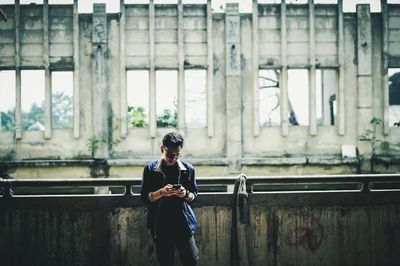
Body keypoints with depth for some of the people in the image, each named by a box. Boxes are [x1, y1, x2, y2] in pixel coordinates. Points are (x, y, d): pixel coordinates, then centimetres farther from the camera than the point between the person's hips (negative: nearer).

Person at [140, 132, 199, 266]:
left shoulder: (188, 169, 5)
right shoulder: (150, 169, 0)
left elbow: (194, 195, 11)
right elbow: (144, 197, 0)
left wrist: (186, 194, -12)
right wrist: (161, 192, -18)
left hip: (183, 223, 1)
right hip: (160, 225, 0)